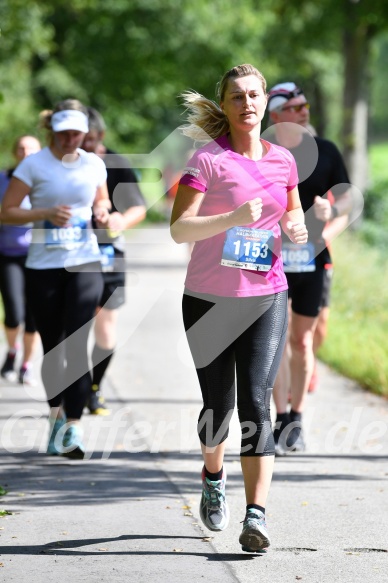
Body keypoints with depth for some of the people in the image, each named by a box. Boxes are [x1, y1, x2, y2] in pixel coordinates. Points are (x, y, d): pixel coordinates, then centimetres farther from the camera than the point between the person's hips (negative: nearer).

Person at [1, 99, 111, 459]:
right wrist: (46, 213, -17)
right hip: (43, 265, -1)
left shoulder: (94, 165, 7)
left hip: (85, 264, 1)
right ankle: (56, 414, 28)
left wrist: (102, 214, 0)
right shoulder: (34, 165, -2)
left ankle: (73, 427, -16)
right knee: (52, 346, 8)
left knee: (76, 345, -12)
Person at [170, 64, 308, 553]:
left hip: (267, 298, 2)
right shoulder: (208, 159, -7)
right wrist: (233, 218, -29)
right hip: (209, 299, -2)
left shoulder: (283, 160, 8)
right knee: (217, 403, 8)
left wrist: (297, 228, 0)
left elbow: (293, 214, 24)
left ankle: (257, 515, -16)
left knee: (256, 400, -11)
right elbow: (179, 229, -16)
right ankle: (213, 476, 40)